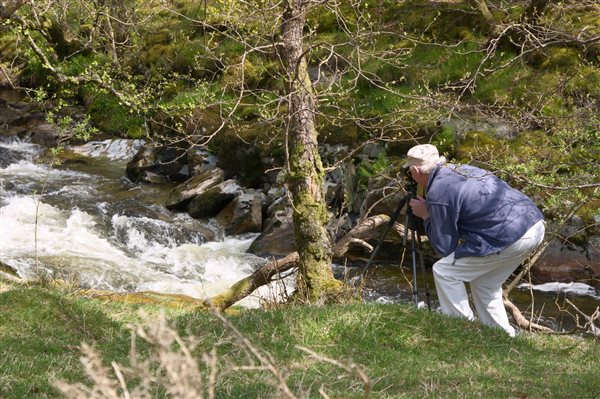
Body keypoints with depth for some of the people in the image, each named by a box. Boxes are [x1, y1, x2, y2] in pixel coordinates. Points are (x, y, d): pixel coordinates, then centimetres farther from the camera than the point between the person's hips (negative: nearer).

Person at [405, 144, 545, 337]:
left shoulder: (437, 192, -6)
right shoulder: (461, 169, 19)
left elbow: (444, 247, 0)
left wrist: (427, 217, 13)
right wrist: (433, 213, 25)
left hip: (511, 238, -9)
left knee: (444, 272, 3)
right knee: (484, 283, 25)